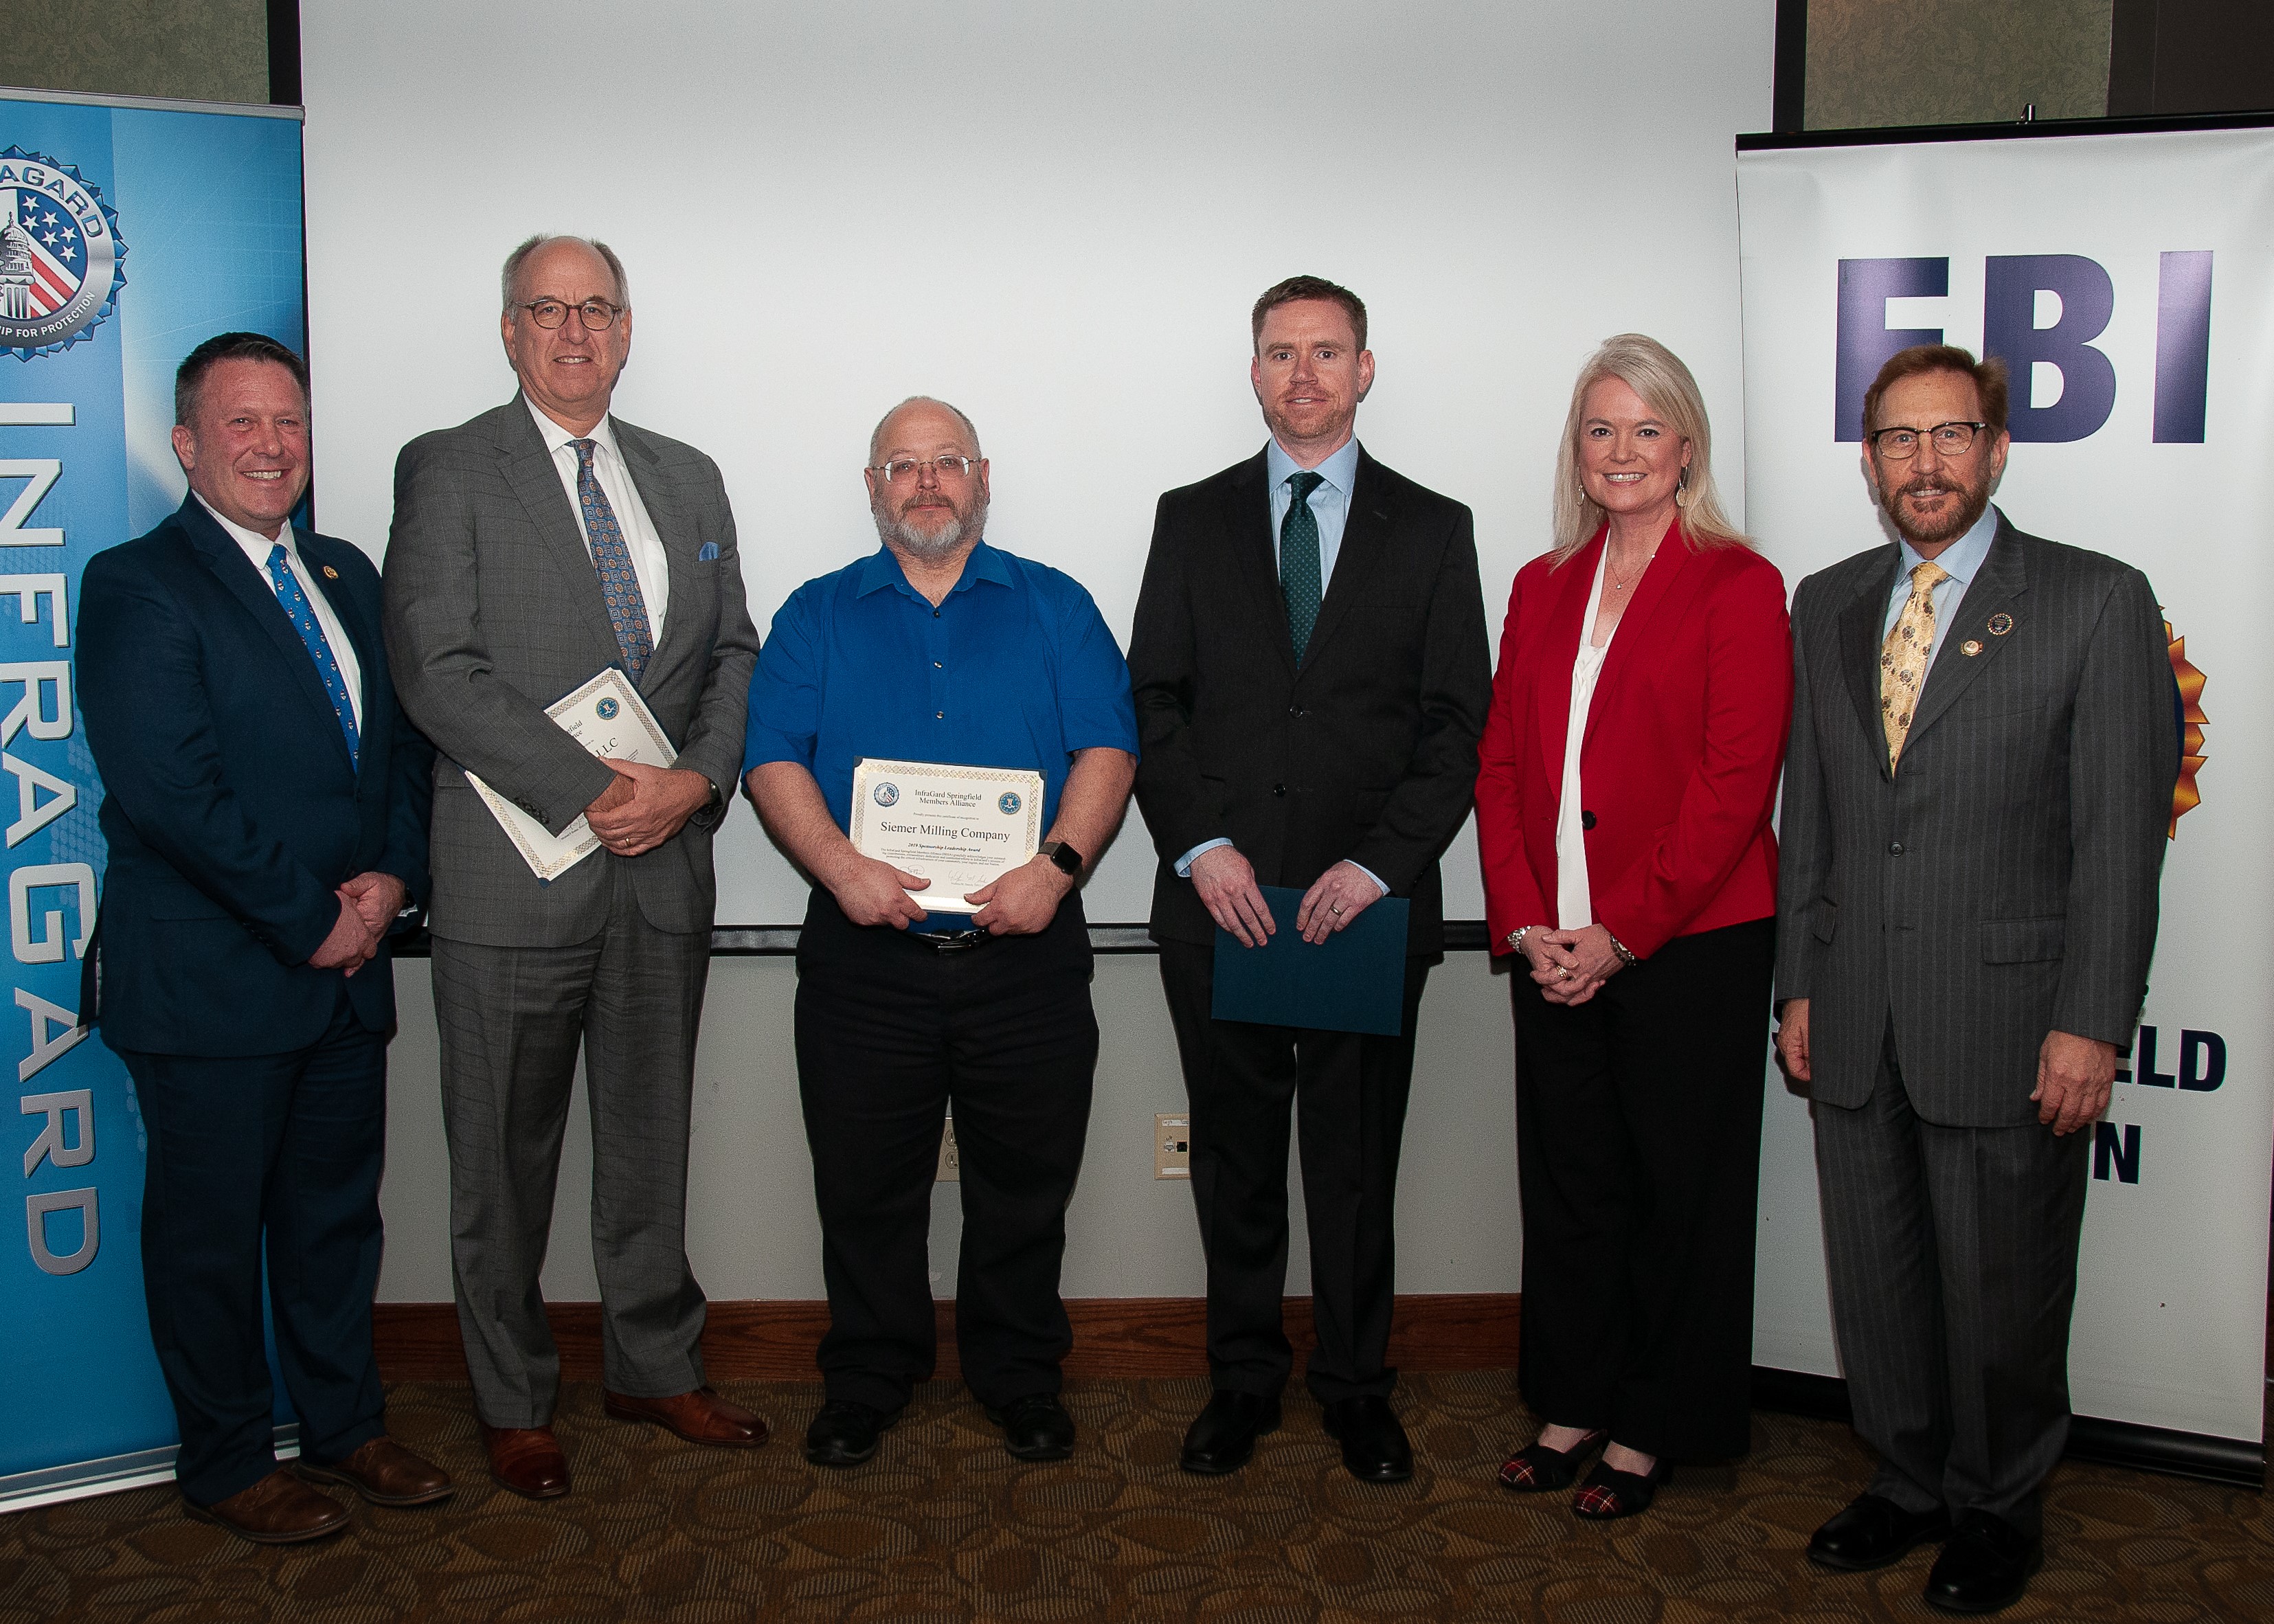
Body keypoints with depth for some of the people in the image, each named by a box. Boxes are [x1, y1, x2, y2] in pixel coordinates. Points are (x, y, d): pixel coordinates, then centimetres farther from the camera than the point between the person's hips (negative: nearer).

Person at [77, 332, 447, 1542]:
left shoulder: (346, 576, 13)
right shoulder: (136, 586, -10)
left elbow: (402, 739, 13)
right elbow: (170, 794, -18)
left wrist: (393, 877, -4)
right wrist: (312, 919, -15)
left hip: (346, 970, 6)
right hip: (209, 979, -6)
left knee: (337, 1211, 17)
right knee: (210, 1228, 9)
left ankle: (344, 1427, 34)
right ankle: (225, 1466, 25)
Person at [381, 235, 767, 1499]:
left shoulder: (688, 479, 14)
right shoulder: (448, 471, -2)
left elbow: (734, 652, 11)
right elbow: (439, 672, -12)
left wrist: (697, 777, -8)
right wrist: (591, 789, -18)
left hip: (667, 869, 4)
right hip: (516, 871, -4)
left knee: (651, 1135, 15)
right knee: (508, 1155, 8)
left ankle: (657, 1367, 32)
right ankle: (517, 1403, 25)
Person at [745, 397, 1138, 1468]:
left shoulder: (1055, 607, 9)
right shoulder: (817, 615, 10)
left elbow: (1108, 748, 0)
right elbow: (773, 762, 1)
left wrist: (1057, 865, -16)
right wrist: (842, 868, -15)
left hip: (1025, 955, 0)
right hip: (864, 961, 0)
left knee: (1025, 1188, 9)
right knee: (865, 1188, 8)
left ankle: (1020, 1377, 27)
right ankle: (866, 1380, 27)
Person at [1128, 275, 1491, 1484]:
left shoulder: (1431, 530, 6)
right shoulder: (1193, 520, 9)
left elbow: (1459, 722, 0)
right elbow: (1153, 702, 5)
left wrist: (1379, 862, -11)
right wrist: (1201, 847, -8)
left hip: (1369, 900, -1)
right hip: (1220, 899, 1)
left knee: (1358, 1158, 8)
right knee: (1235, 1157, 10)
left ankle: (1356, 1385, 24)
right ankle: (1243, 1378, 25)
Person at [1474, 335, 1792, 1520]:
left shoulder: (1737, 585, -4)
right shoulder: (1542, 588, 13)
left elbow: (1736, 782, -12)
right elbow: (1502, 765, 9)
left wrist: (1622, 932, -15)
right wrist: (1526, 921, -3)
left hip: (1690, 946, -4)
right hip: (1554, 950, 5)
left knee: (1676, 1188, 7)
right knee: (1567, 1182, 12)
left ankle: (1654, 1431, 23)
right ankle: (1573, 1406, 29)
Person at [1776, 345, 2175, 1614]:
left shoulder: (2098, 602, -5)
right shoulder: (1827, 605, 11)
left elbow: (2123, 832, -8)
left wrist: (2092, 1022, -13)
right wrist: (1800, 983, 9)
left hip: (2007, 1023, -4)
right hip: (1857, 1026, 5)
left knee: (2001, 1288, 9)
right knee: (1877, 1278, 15)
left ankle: (2000, 1510, 30)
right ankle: (1912, 1482, 35)